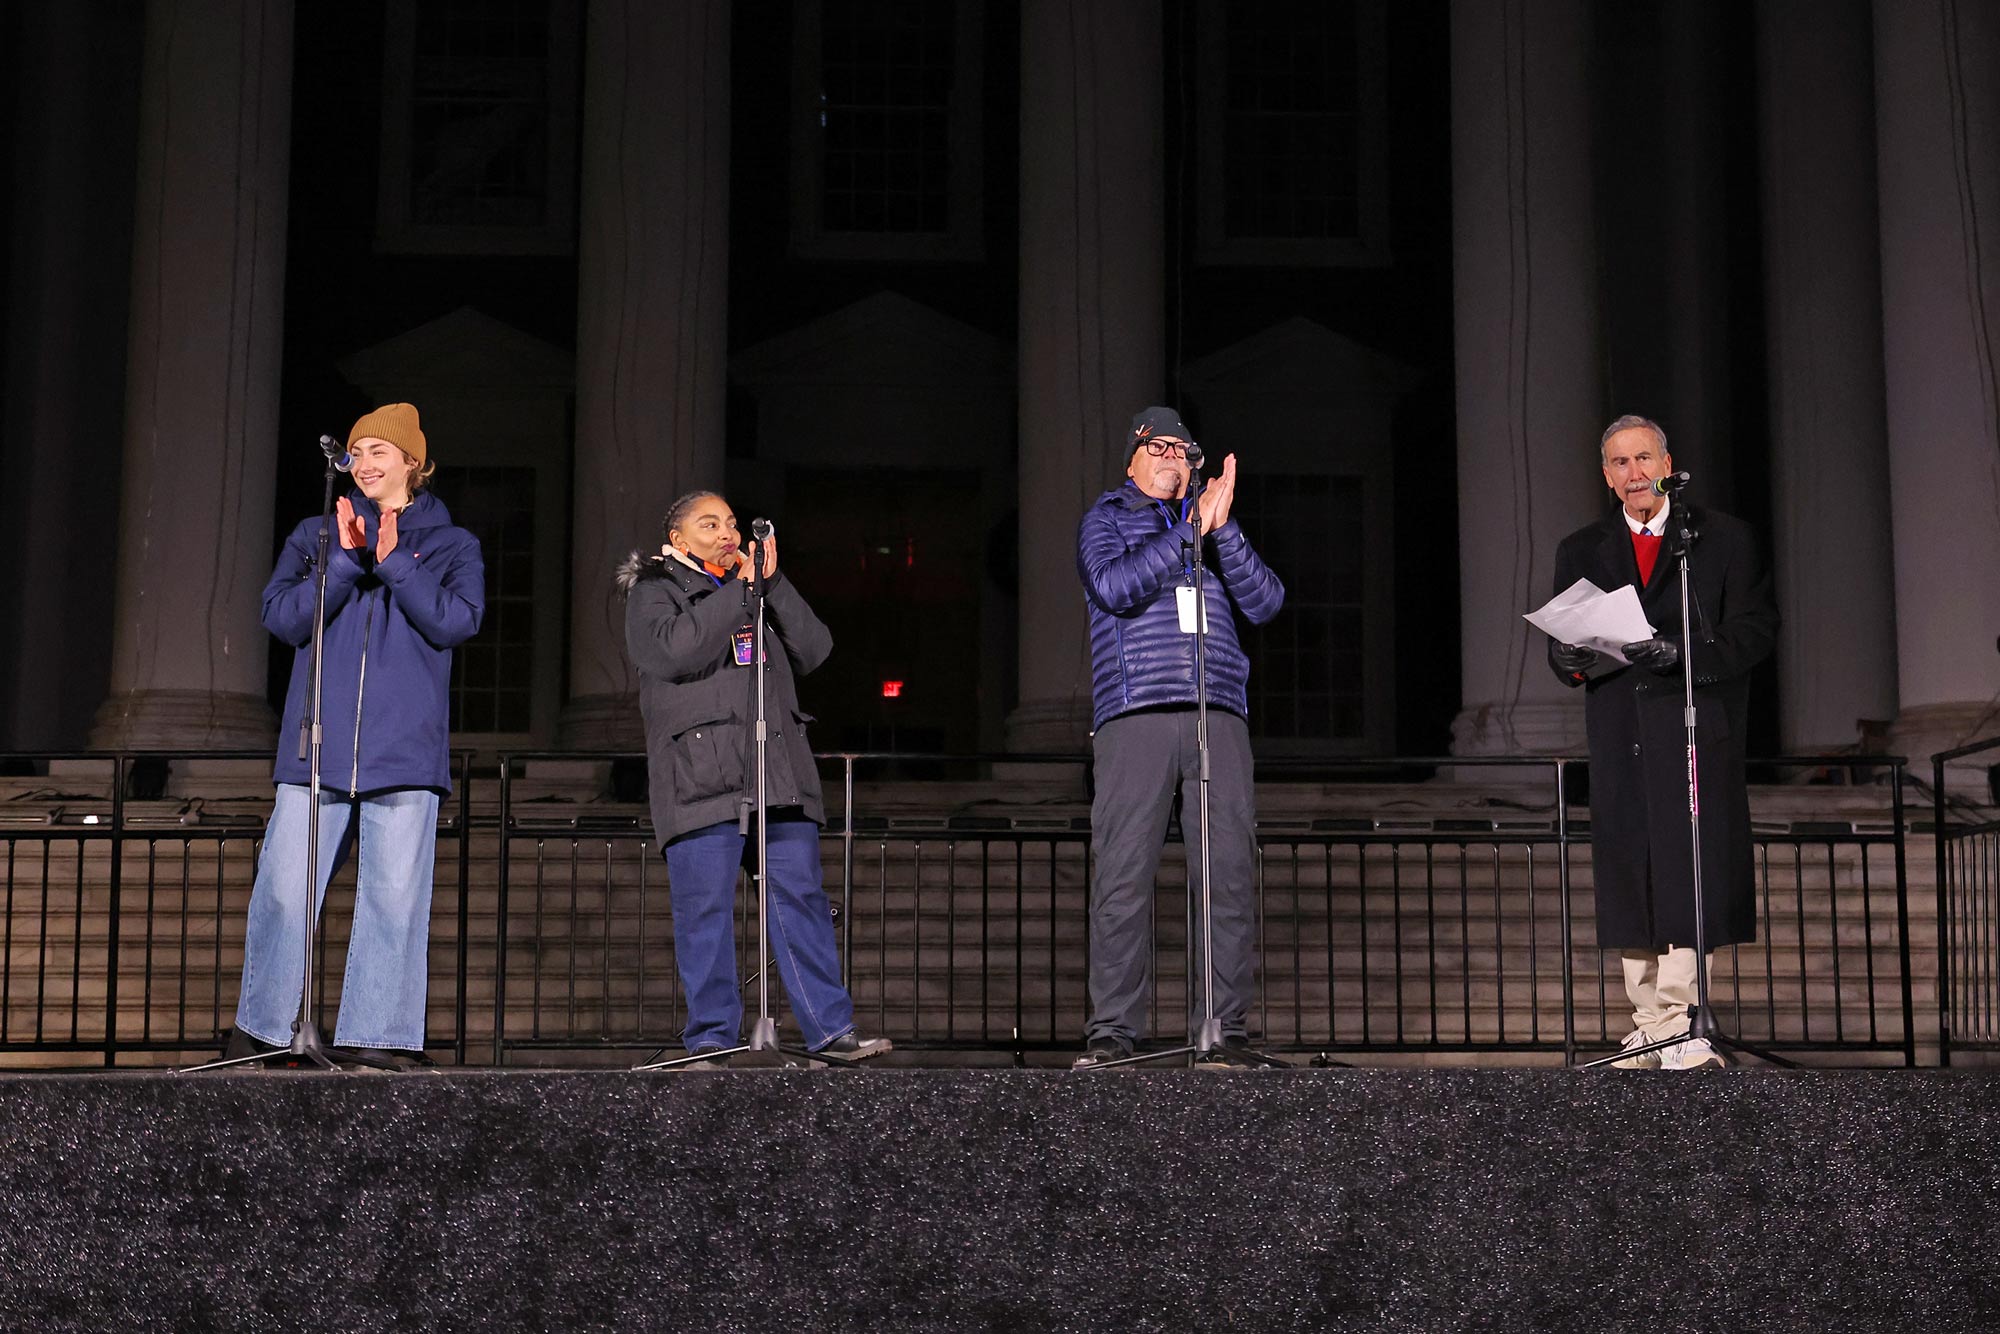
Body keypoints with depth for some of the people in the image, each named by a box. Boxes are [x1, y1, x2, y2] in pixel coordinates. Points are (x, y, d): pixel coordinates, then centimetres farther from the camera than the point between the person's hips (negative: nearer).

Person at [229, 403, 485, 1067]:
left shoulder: (452, 545, 13)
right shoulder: (316, 534, 16)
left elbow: (457, 620, -4)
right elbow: (282, 616, 2)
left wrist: (393, 562, -10)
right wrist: (347, 558, -8)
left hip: (404, 752, -1)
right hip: (317, 746, 1)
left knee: (395, 896, -5)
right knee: (283, 892, -1)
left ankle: (378, 1038, 0)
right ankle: (257, 1032, 10)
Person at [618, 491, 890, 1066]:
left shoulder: (760, 591, 25)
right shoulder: (653, 590, 10)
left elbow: (814, 650, 9)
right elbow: (674, 651, -11)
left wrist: (773, 582, 0)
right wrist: (740, 590, -8)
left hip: (778, 774, 4)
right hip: (701, 776, -4)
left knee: (801, 898, -1)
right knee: (705, 909, -5)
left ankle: (831, 1029, -1)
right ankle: (711, 1041, 1)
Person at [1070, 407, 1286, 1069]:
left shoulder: (1213, 527, 24)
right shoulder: (1106, 520, 15)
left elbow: (1265, 603, 9)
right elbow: (1115, 587, -6)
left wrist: (1222, 527, -2)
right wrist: (1192, 530, -9)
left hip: (1219, 715, 3)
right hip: (1136, 715, -3)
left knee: (1229, 877, -3)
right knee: (1123, 877, -7)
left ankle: (1226, 1028, 1)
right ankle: (1112, 1031, -4)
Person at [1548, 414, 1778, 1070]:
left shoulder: (1725, 538, 8)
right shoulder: (1580, 552, 18)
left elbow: (1756, 629, 1)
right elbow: (1562, 644, 16)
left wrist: (1683, 653, -15)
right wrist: (1570, 659, -9)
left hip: (1696, 728, -3)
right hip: (1619, 739, 3)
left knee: (1687, 879, -9)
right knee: (1631, 883, 1)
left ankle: (1676, 1026, -7)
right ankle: (1653, 1026, 6)